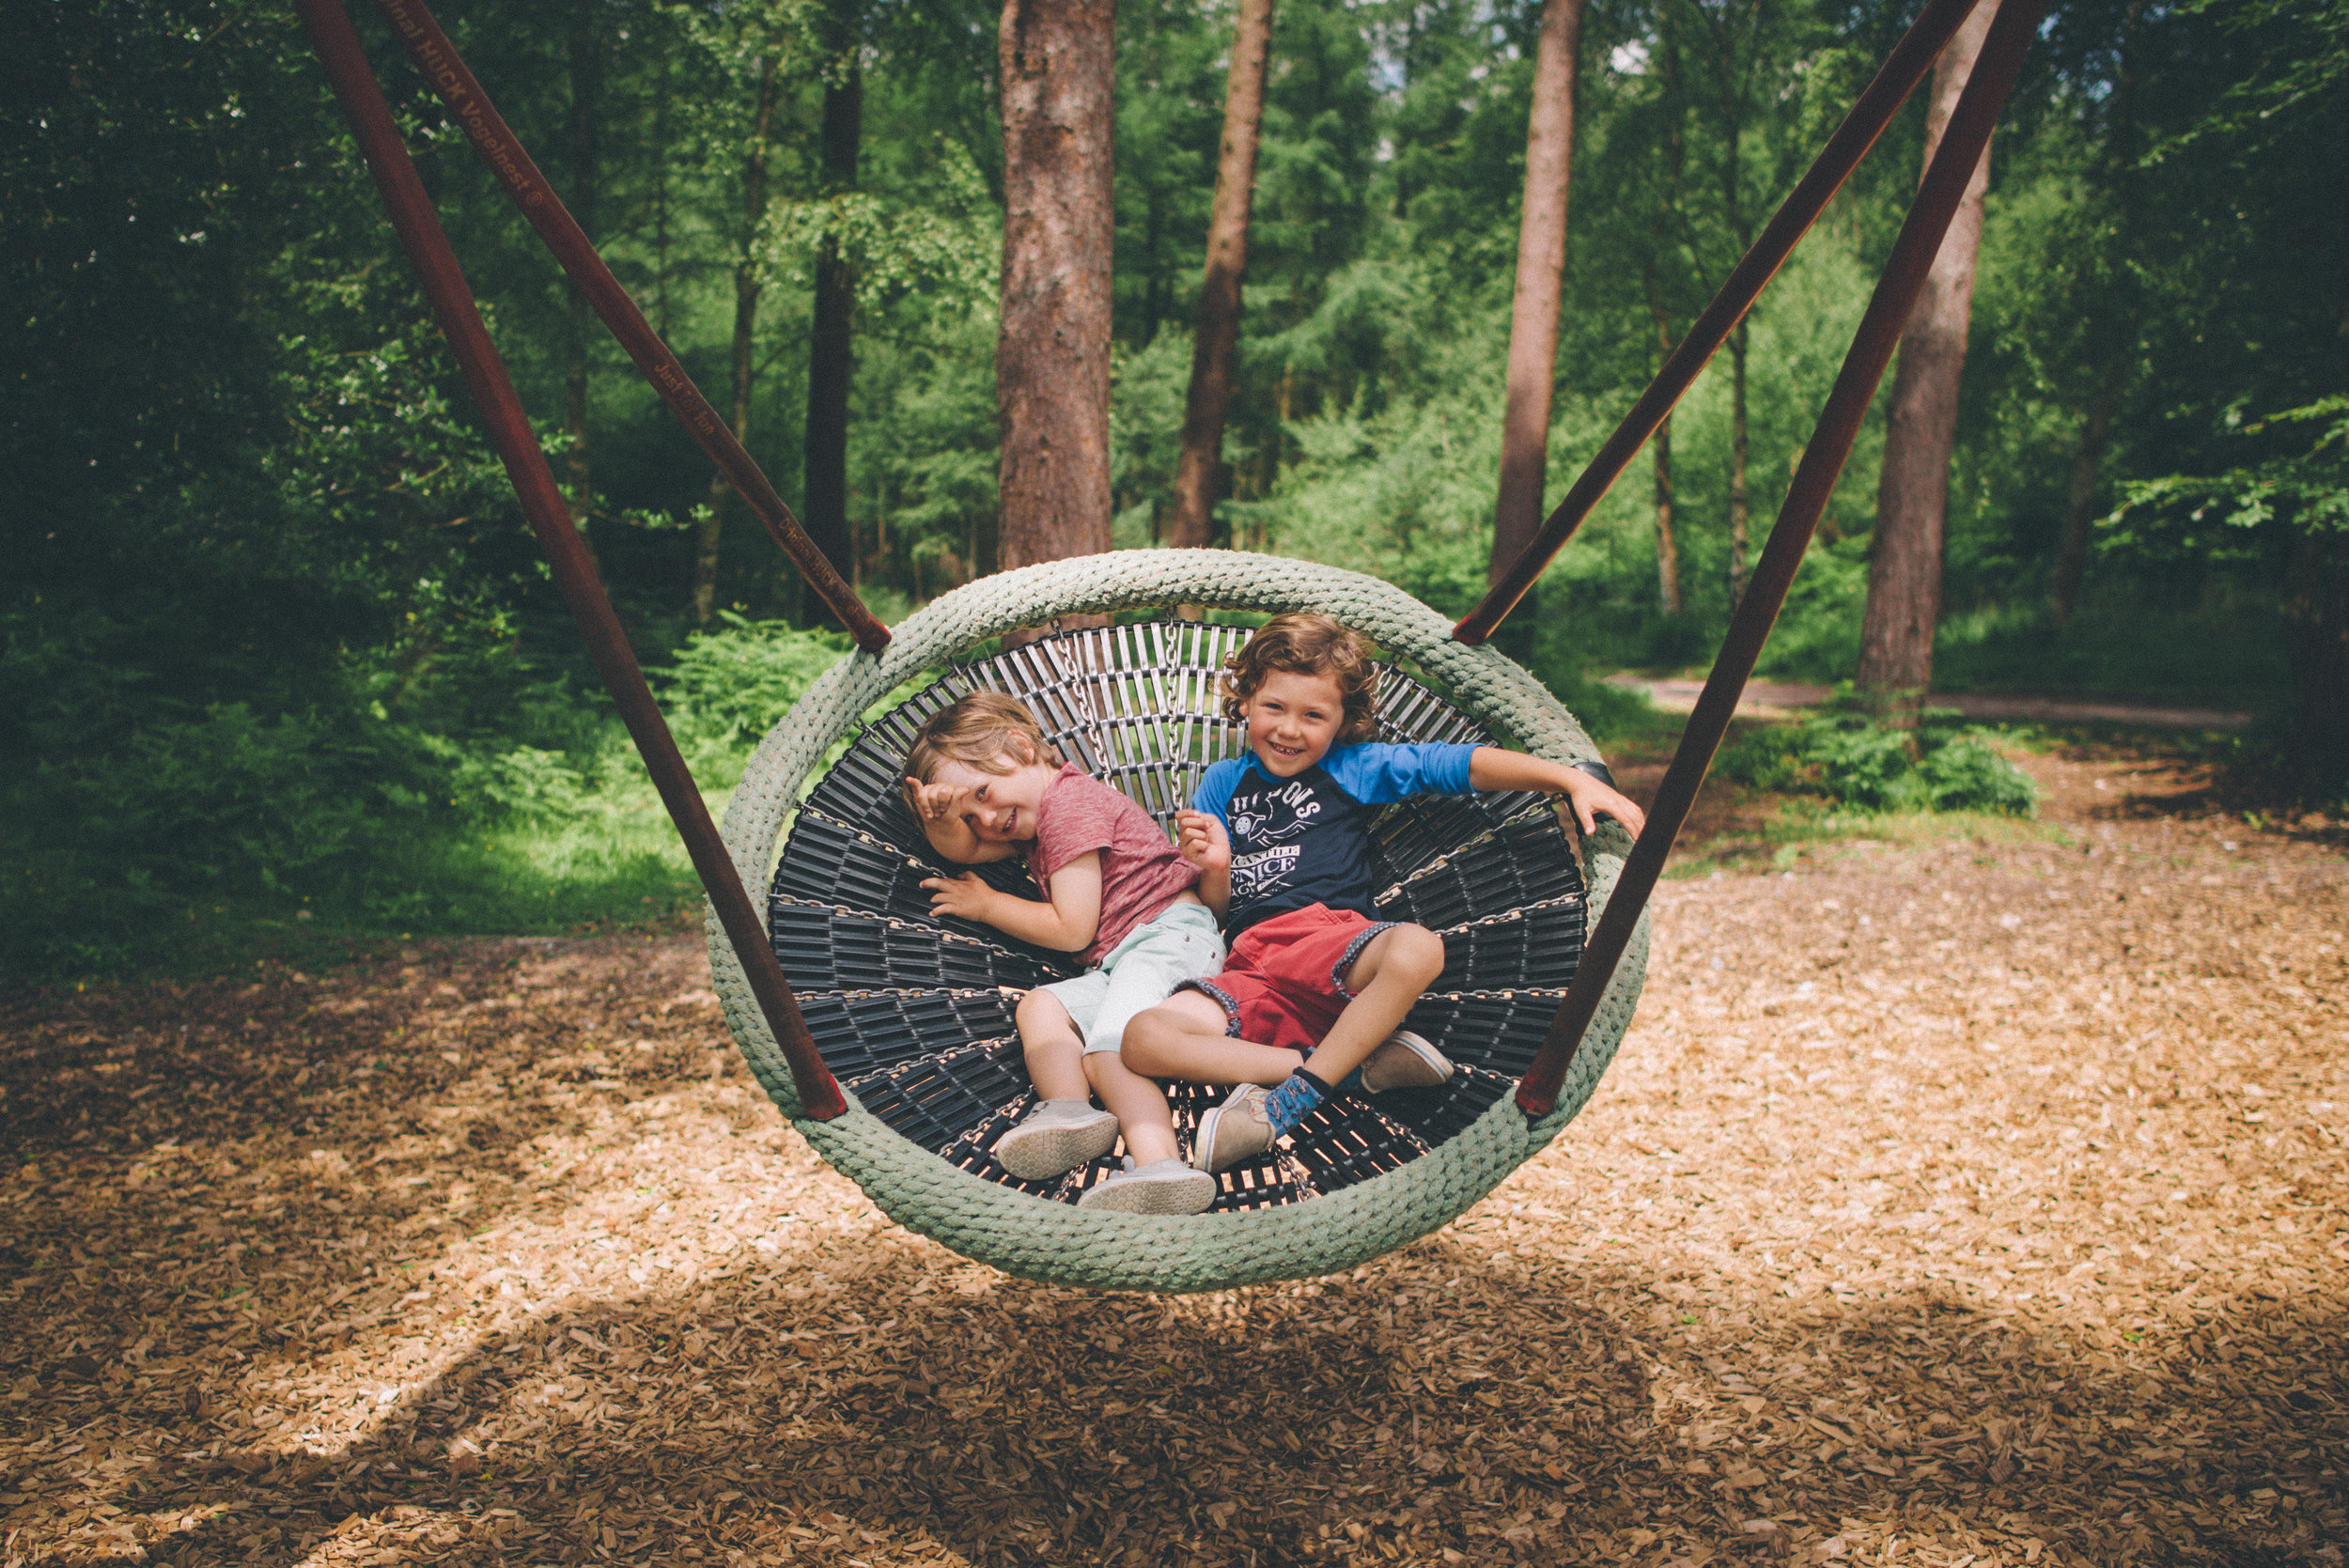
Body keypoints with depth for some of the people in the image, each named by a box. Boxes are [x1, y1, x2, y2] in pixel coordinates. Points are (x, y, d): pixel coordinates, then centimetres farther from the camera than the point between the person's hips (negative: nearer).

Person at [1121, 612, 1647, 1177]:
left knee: (1417, 949, -37)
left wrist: (1573, 779, -8)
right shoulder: (1222, 784, 18)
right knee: (1143, 1038, -27)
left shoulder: (1355, 767, 13)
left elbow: (1468, 764, 4)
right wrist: (1215, 869, -5)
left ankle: (1289, 1098, -25)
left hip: (1332, 944, -2)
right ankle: (1359, 1063, -25)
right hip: (1249, 970, 2)